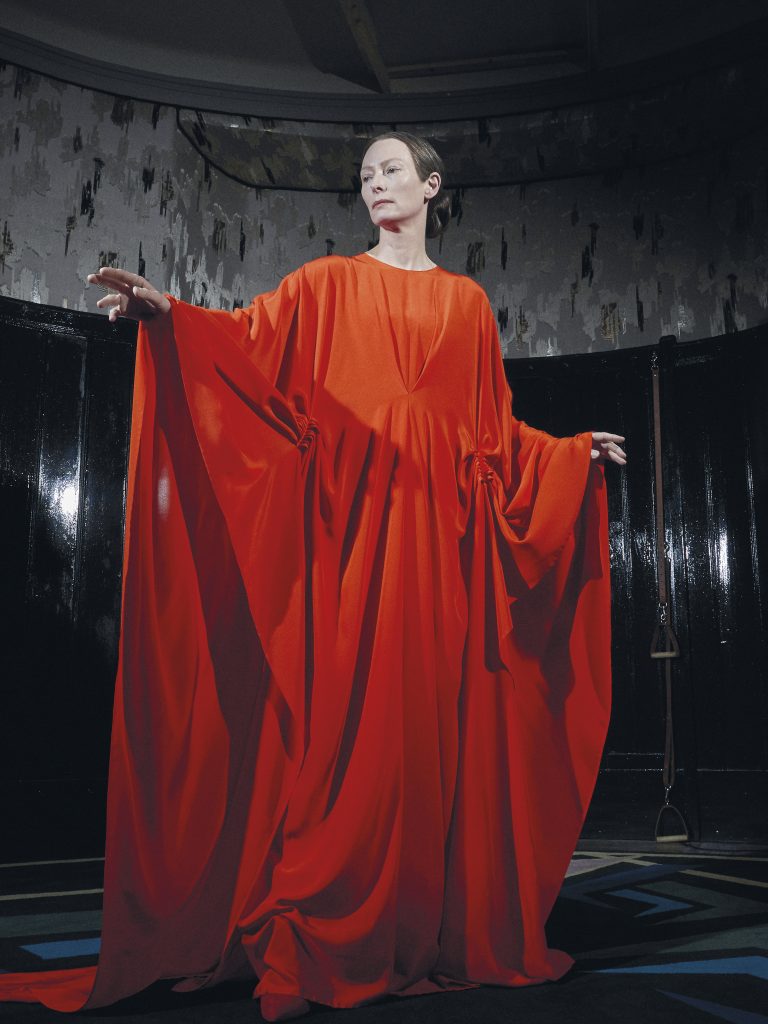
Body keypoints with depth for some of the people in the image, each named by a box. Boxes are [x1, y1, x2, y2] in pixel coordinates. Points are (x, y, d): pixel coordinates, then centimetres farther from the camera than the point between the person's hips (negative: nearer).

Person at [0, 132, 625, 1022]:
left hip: (434, 521, 2)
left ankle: (433, 933, 10)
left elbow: (491, 425, 20)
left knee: (429, 709, 0)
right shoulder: (330, 283, 14)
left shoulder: (466, 301, 20)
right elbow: (252, 338, -2)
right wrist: (166, 313, -18)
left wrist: (575, 451, 16)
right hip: (350, 513, -2)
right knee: (346, 707, -10)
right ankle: (322, 941, -4)